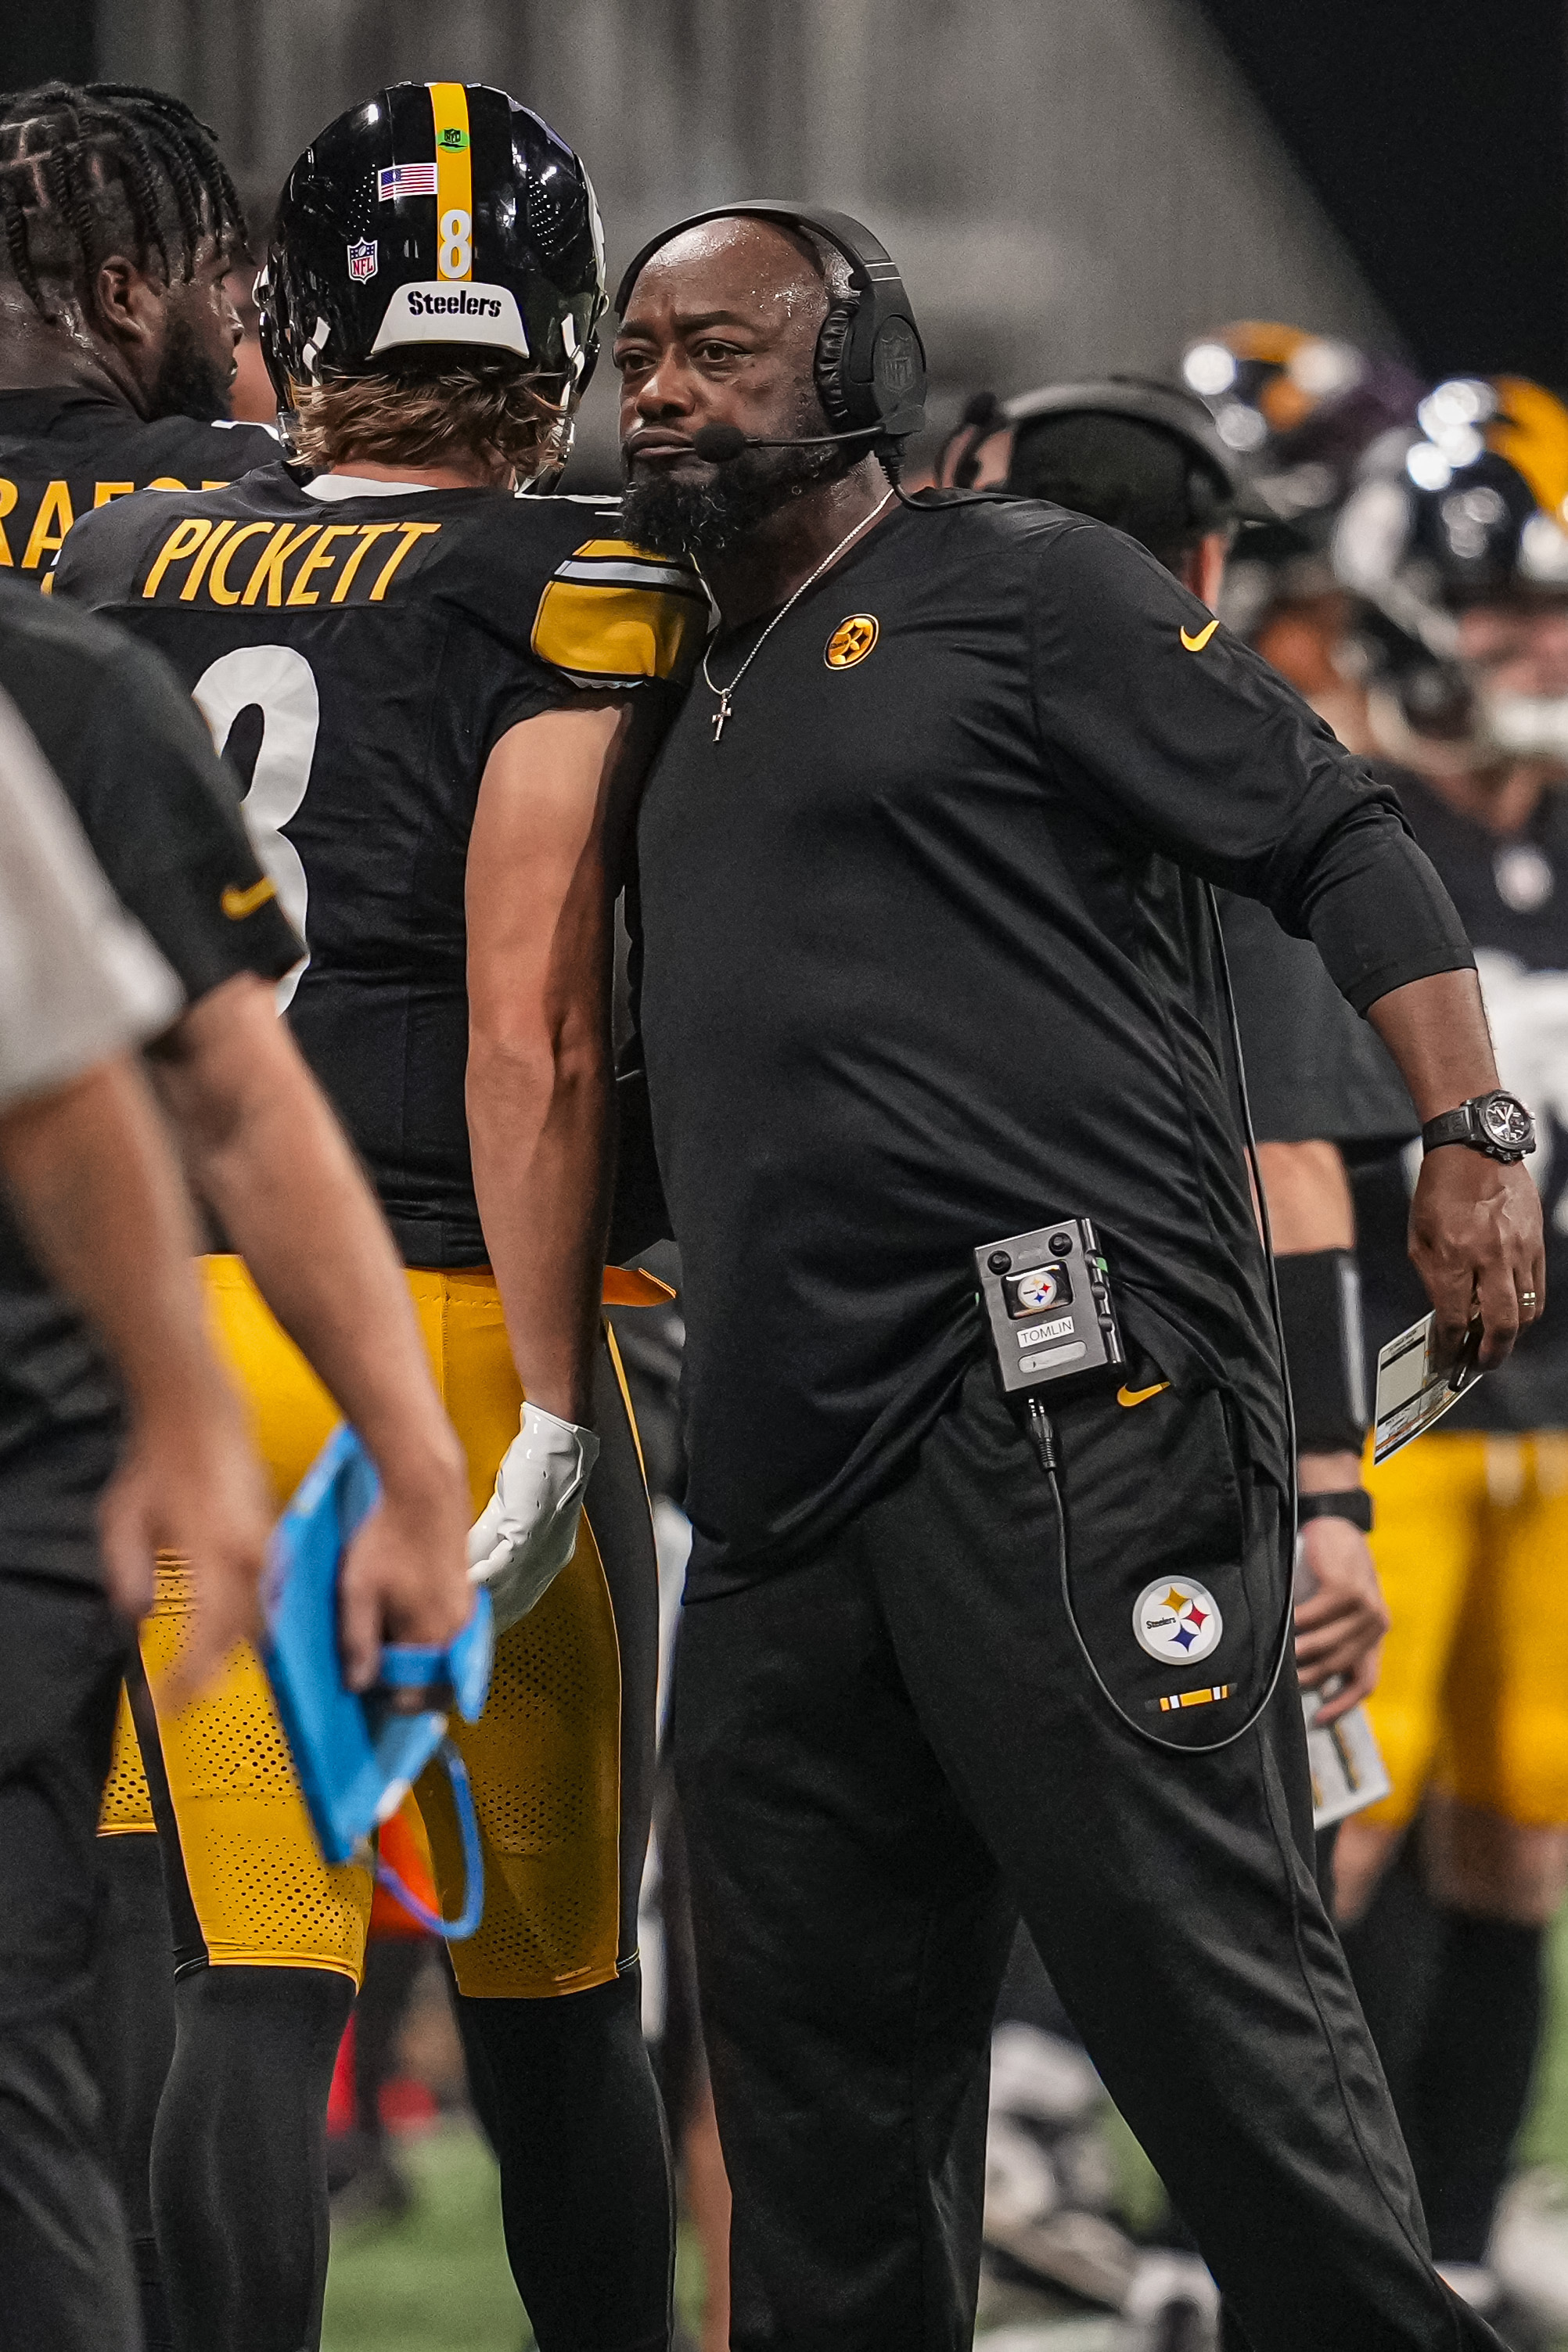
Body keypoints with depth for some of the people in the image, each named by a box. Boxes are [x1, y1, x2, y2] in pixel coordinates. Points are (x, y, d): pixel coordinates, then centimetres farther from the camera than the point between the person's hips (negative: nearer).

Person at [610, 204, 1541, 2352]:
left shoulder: (1023, 591, 3)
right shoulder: (691, 712, 26)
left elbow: (1335, 839, -3)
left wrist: (1474, 1141, -15)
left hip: (1066, 1425, -8)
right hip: (787, 1485, 8)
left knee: (1206, 1979, -13)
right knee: (819, 2087, 9)